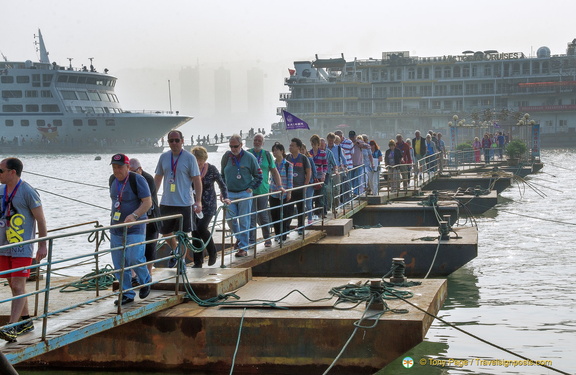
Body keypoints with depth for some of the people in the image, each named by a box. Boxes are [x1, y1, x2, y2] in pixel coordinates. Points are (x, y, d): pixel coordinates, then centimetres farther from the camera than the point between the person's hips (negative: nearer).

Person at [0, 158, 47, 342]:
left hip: (22, 249, -7)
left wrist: (43, 245, -9)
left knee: (18, 287, -11)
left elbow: (40, 220, -8)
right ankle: (26, 321, 25)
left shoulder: (28, 192, -12)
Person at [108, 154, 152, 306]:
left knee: (134, 258, -17)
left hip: (135, 228, -7)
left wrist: (134, 215, -28)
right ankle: (127, 294, 14)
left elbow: (148, 202, -16)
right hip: (116, 229, 7)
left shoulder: (138, 180, -11)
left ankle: (145, 281, 12)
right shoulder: (113, 181, 11)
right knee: (119, 264, 4)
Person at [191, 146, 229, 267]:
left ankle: (212, 252, 5)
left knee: (202, 228, -20)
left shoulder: (212, 169, -3)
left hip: (208, 206, -3)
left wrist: (225, 197, -6)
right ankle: (198, 262, 11)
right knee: (195, 232, 1)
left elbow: (222, 184, 6)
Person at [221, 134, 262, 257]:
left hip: (244, 194, -3)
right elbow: (222, 175, 18)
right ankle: (239, 237, 29)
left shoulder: (249, 157, -4)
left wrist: (251, 188, -4)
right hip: (229, 194, 3)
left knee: (244, 221, -2)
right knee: (231, 219, 1)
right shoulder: (227, 156, 5)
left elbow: (258, 175, 5)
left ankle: (243, 248, 3)